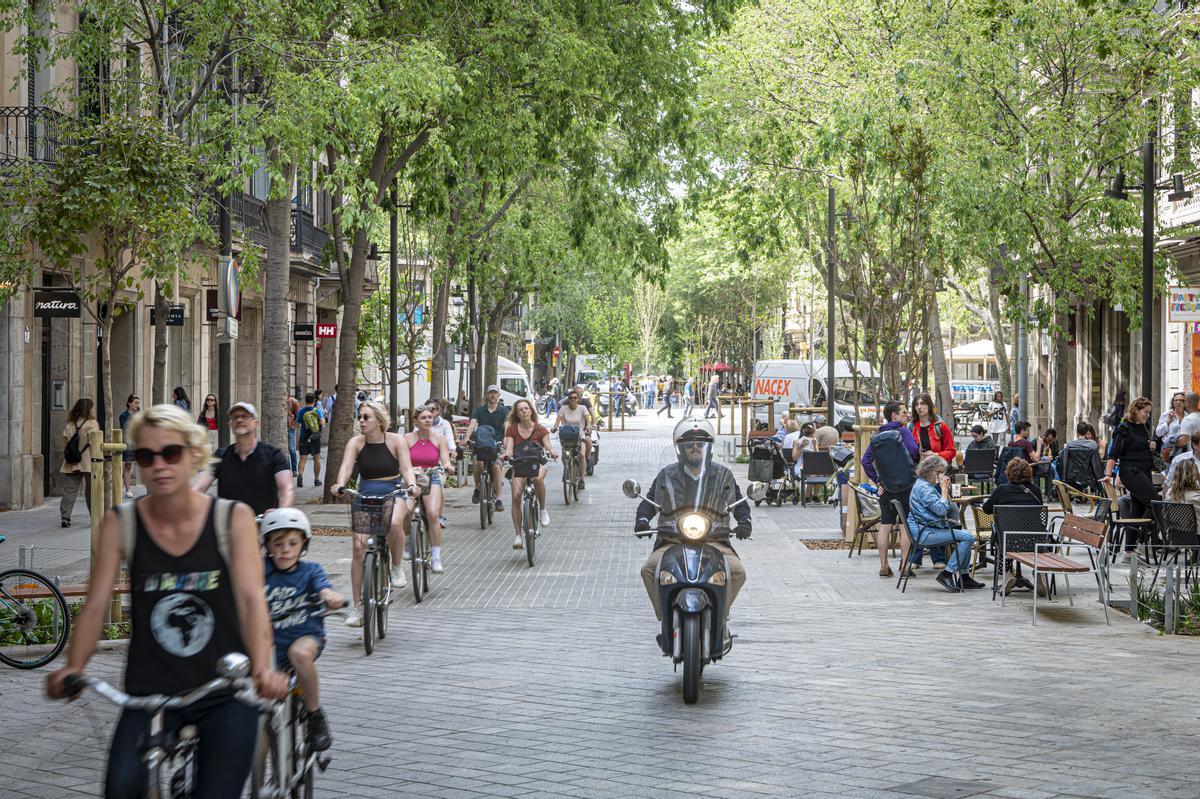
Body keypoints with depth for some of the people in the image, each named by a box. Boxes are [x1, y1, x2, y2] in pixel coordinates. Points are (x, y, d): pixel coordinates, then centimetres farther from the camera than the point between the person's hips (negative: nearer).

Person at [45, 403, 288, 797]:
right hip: (150, 692, 0)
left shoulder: (233, 518, -1)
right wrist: (73, 668, -20)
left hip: (224, 695, 0)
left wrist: (263, 669, -28)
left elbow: (252, 599, -10)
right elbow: (95, 606, -2)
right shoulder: (120, 523, 1)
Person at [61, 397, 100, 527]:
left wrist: (66, 459, 14)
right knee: (91, 491, 6)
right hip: (88, 463, -3)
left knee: (69, 491, 5)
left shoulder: (69, 425, 6)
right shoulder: (92, 424, -8)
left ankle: (65, 517, -4)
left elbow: (65, 444, 7)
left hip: (71, 463, 3)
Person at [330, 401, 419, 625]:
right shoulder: (355, 443, -1)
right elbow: (346, 466, -15)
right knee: (358, 547, -11)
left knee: (394, 523, -36)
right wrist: (340, 484, -36)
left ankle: (397, 567, -6)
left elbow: (406, 468, -13)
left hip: (393, 493, -2)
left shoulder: (396, 440, -5)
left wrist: (411, 485, -35)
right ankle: (358, 607, -2)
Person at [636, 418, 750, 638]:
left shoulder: (723, 475, 13)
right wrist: (642, 519, -6)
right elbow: (650, 501, 14)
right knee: (649, 570, -28)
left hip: (714, 542, 0)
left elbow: (738, 502, 16)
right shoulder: (667, 475, 12)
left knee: (738, 571, -25)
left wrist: (744, 521, -4)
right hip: (671, 542, 0)